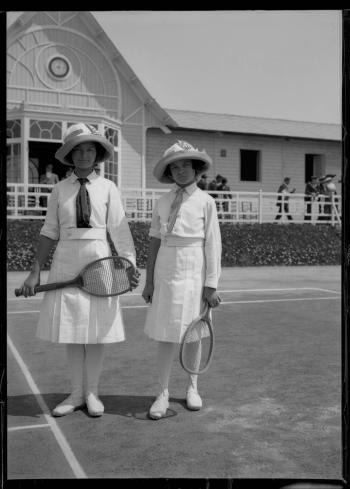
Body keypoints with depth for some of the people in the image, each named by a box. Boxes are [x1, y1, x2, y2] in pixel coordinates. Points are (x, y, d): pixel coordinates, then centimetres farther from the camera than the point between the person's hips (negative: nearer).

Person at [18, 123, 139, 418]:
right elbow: (50, 232, 4)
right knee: (70, 329, 7)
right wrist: (35, 271, -1)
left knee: (97, 329, 4)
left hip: (98, 260, -1)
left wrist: (130, 265, -15)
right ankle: (76, 394, 23)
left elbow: (119, 231, -4)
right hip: (66, 261, 2)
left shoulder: (108, 188, 1)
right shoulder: (60, 189, 5)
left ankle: (92, 393, 21)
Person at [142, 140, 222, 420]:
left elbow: (212, 245, -3)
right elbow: (155, 242, 7)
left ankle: (192, 387, 30)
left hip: (193, 271, -1)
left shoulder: (205, 202, -1)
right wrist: (149, 281, 4)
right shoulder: (162, 203, 7)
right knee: (166, 335, 1)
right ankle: (163, 394, 13)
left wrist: (211, 285, -6)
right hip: (166, 270, 2)